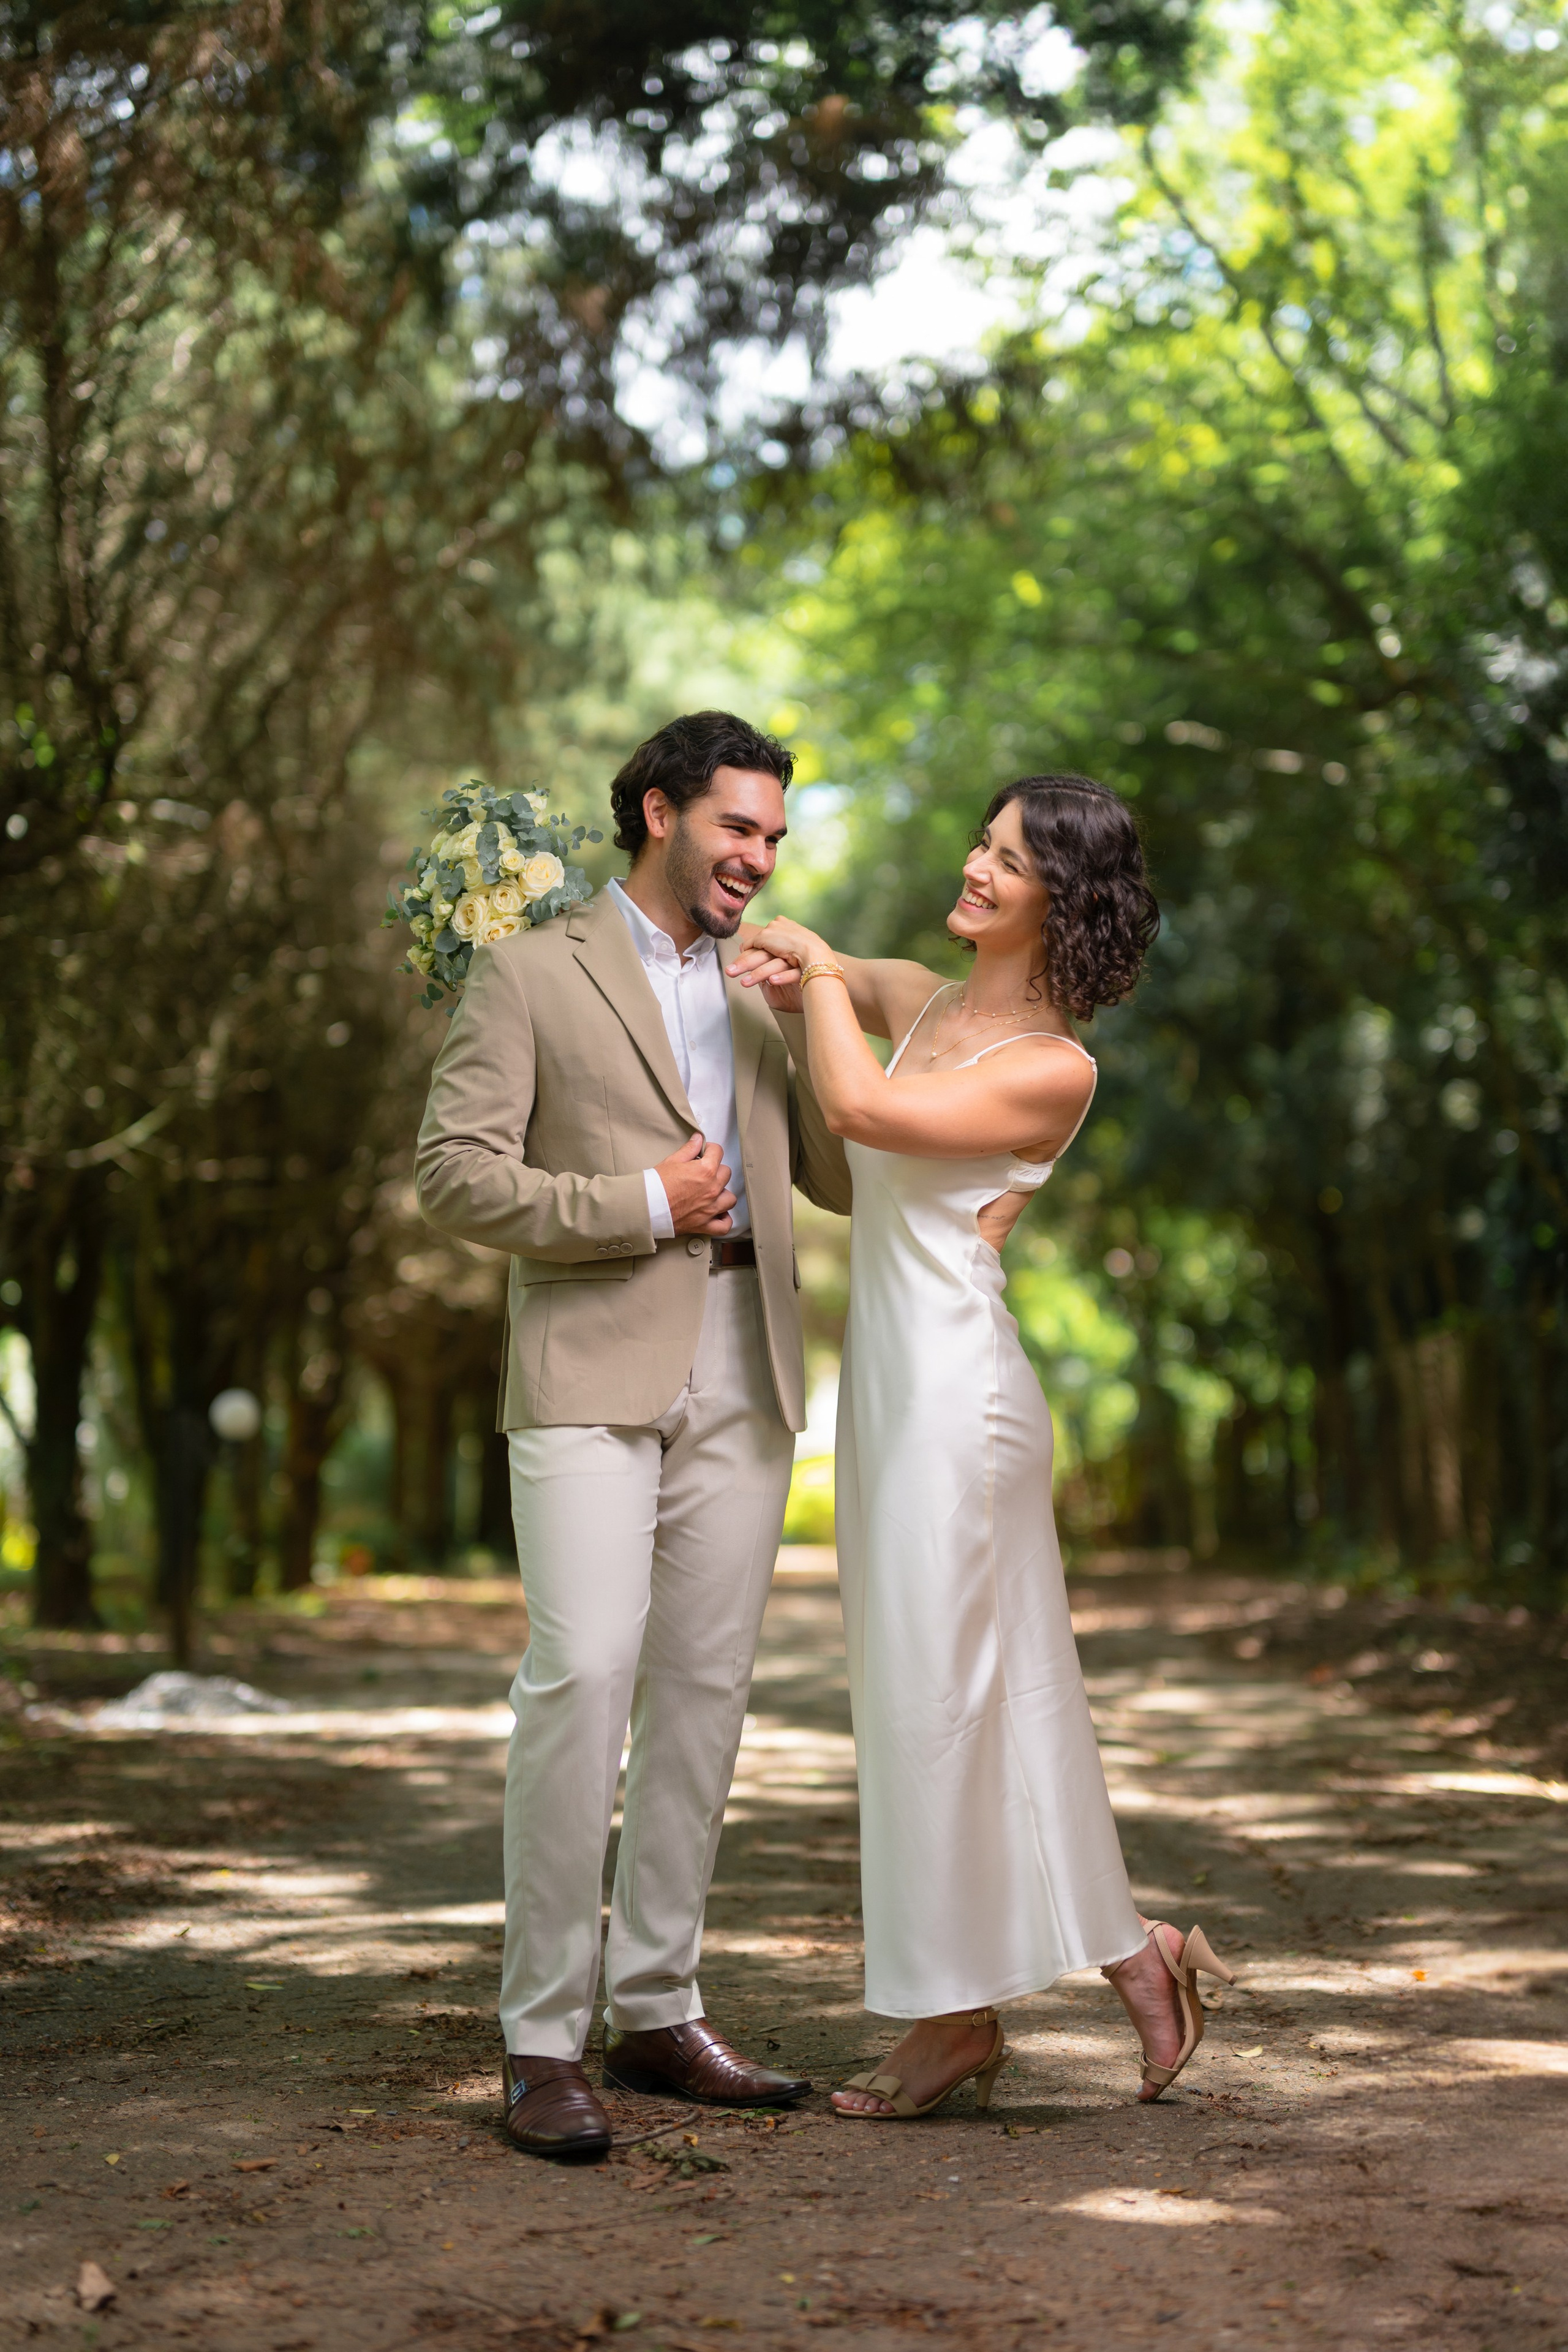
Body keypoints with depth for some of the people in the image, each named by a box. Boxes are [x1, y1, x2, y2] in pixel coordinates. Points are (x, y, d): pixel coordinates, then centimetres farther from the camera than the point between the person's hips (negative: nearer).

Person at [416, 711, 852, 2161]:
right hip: (591, 1375, -6)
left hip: (741, 1386, 6)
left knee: (704, 1693, 6)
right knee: (582, 1679, -15)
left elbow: (845, 1179, 15)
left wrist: (820, 1015, 2)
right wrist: (639, 1205, -11)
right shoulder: (532, 975, 2)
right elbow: (456, 1178, -5)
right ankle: (544, 2037, -8)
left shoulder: (763, 995, 19)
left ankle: (657, 2011, 15)